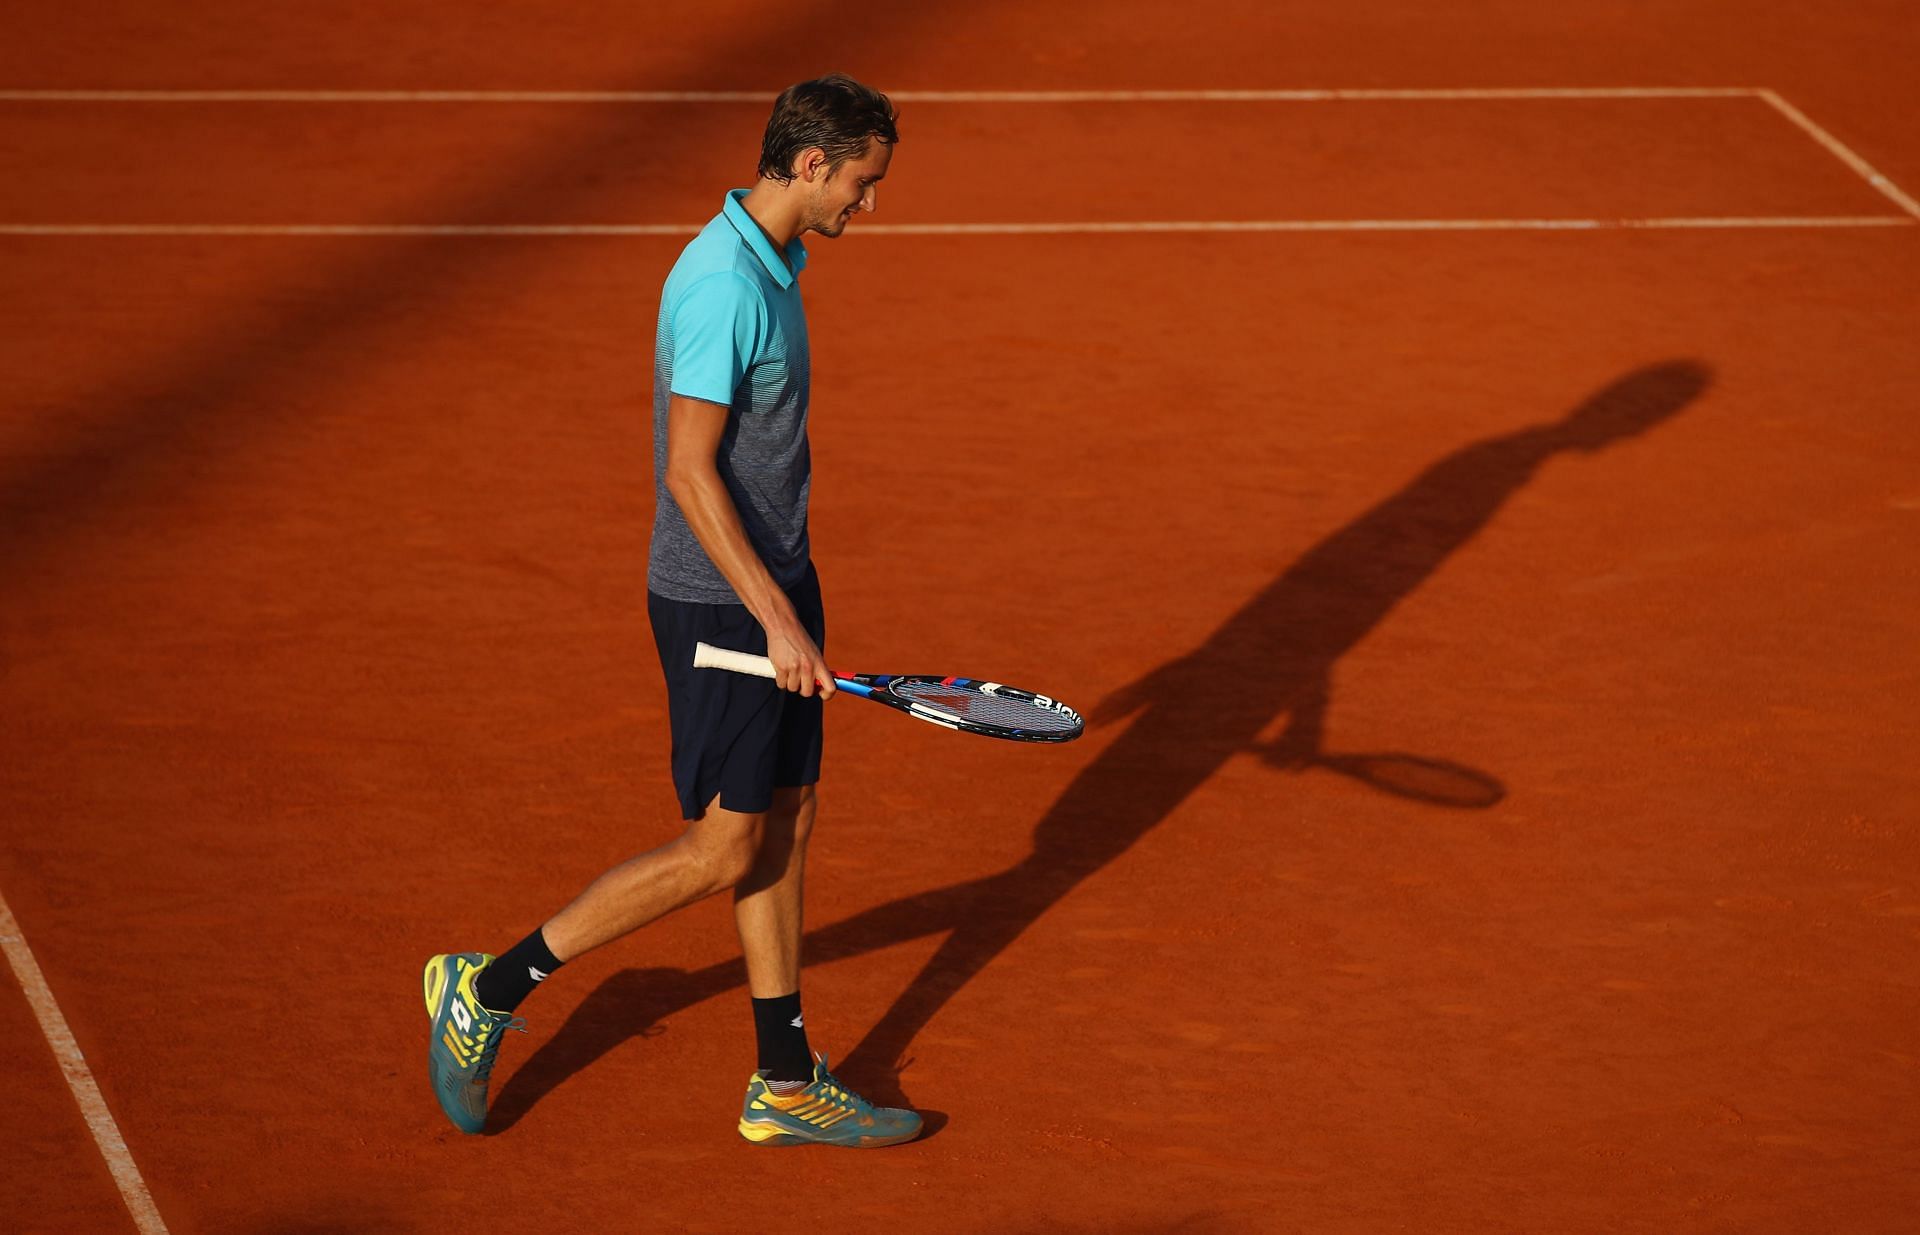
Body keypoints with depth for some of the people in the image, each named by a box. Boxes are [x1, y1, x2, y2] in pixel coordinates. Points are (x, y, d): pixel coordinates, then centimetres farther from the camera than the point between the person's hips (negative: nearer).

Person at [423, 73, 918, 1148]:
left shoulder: (770, 264, 9)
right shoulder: (724, 284, -22)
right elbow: (689, 473, -24)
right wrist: (777, 619, -24)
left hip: (775, 587, 10)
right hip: (720, 607, -10)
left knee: (787, 827, 12)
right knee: (722, 853, -3)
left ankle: (787, 1085, 21)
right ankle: (489, 990, 7)